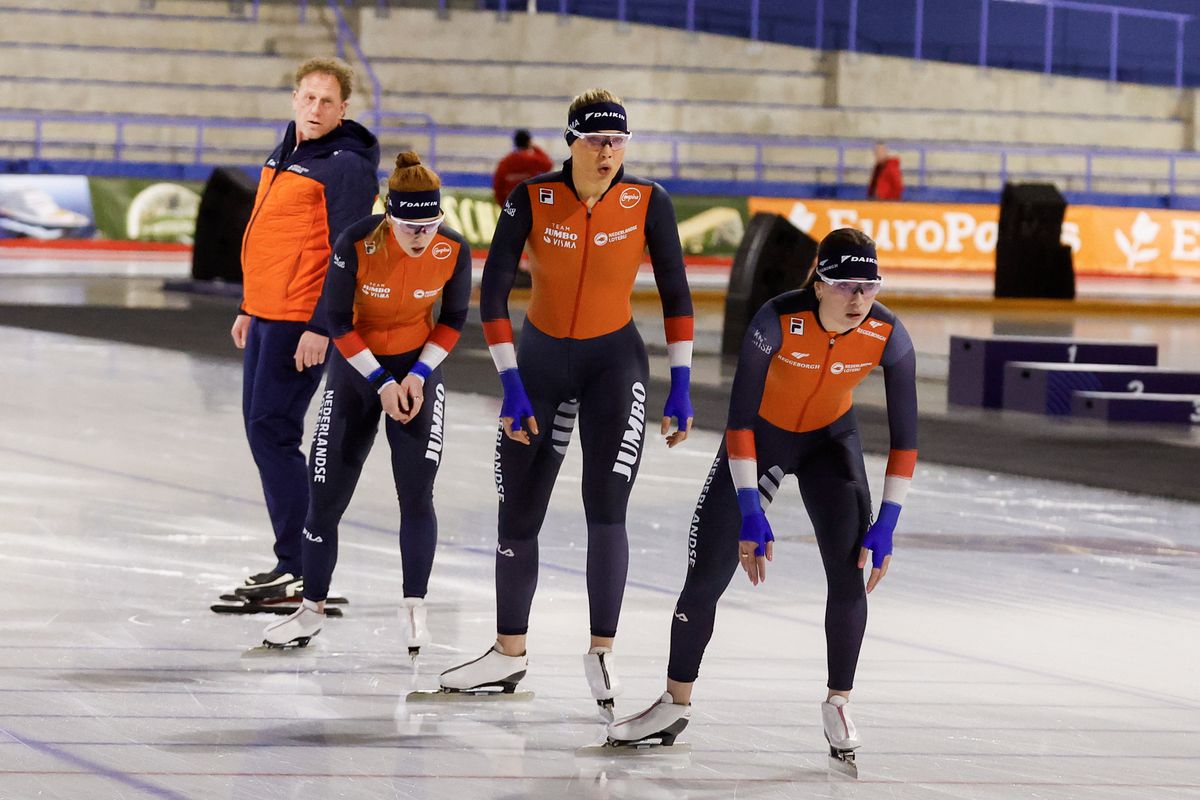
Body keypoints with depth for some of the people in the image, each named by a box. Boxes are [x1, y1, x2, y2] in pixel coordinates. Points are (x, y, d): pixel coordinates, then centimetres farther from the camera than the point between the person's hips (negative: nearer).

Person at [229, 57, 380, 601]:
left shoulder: (346, 167, -12)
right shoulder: (283, 157, 16)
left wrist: (321, 328, -22)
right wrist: (249, 308, 23)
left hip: (304, 323, -9)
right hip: (267, 314, 9)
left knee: (272, 431, -10)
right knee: (261, 428, 10)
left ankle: (300, 569, -6)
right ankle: (290, 562, 17)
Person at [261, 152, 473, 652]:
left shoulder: (454, 251, -18)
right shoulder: (357, 244, -25)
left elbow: (452, 321, -2)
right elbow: (338, 321, -14)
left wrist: (419, 375, -12)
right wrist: (382, 383, -16)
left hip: (418, 368, 1)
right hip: (357, 366, -1)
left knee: (416, 492, -9)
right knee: (327, 493, 1)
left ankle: (415, 610, 3)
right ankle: (313, 609, 16)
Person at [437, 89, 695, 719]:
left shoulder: (648, 203, -11)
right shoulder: (532, 199, -13)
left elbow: (675, 294, -2)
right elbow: (493, 294, -11)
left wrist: (681, 388, -4)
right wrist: (512, 385, -15)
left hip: (615, 361, -1)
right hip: (540, 358, 1)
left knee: (605, 509, -16)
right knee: (518, 514, 7)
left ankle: (602, 651, -7)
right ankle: (509, 653, 22)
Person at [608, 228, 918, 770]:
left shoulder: (887, 335, -26)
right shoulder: (779, 320, -34)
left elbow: (904, 435, -18)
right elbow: (738, 419, -30)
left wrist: (886, 525, -21)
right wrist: (750, 513, -31)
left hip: (830, 440, 1)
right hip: (761, 436, -1)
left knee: (851, 570, -17)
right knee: (707, 573, -3)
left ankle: (838, 704, 0)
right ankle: (675, 704, 15)